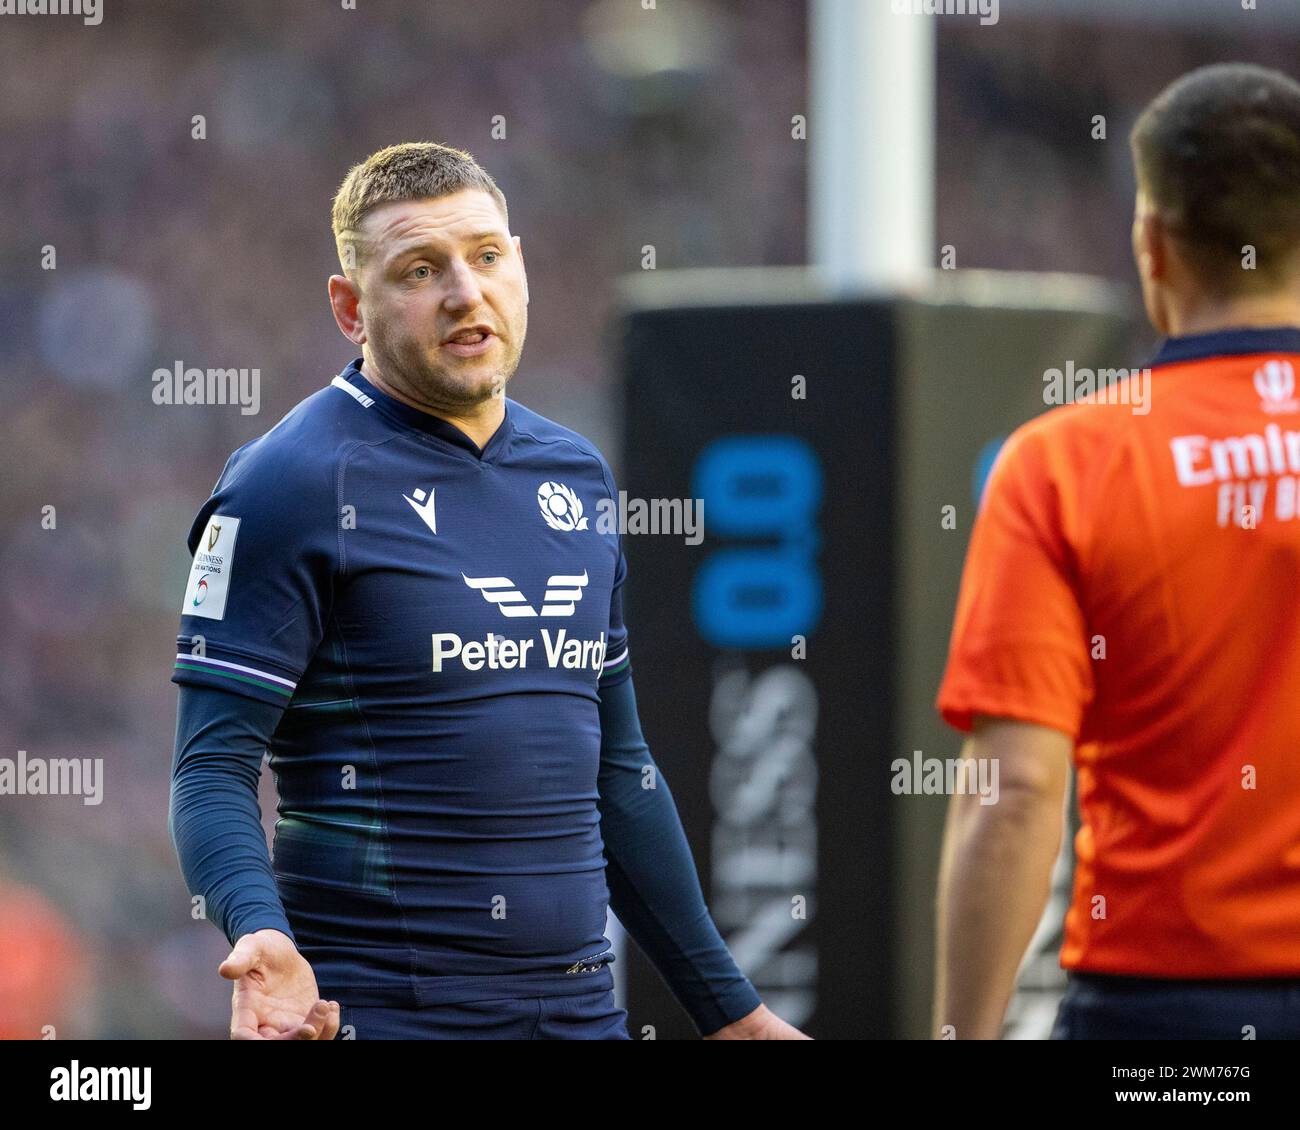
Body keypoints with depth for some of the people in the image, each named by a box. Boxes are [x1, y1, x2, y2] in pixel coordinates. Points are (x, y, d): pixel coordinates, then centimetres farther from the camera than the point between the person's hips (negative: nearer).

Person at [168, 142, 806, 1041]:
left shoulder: (577, 475, 13)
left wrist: (727, 1006, 20)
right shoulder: (292, 483, -8)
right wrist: (264, 937, -30)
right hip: (375, 1014, -6)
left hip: (580, 1002, 6)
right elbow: (212, 771, -12)